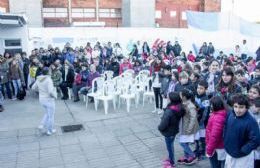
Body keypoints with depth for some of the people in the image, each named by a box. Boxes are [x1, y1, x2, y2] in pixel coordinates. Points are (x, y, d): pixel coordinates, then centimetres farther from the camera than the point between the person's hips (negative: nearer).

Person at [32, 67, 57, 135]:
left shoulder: (38, 79, -2)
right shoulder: (48, 79, -24)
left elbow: (33, 87, 10)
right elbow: (51, 91, -32)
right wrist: (55, 96, -14)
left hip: (41, 99, 7)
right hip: (49, 100, -7)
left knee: (47, 113, 29)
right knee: (51, 115, 12)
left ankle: (42, 125, 20)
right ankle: (50, 130, 24)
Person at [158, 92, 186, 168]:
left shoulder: (169, 111, -35)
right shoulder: (180, 108, -12)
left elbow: (164, 123, -28)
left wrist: (160, 128, -7)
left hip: (168, 132, -7)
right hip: (175, 130, 7)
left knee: (170, 147, 13)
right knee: (171, 145, 27)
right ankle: (170, 158, 46)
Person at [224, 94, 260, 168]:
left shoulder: (251, 121, -26)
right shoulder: (230, 114, -9)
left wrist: (242, 150, -21)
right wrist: (226, 142, 5)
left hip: (243, 157, -5)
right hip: (229, 153, 5)